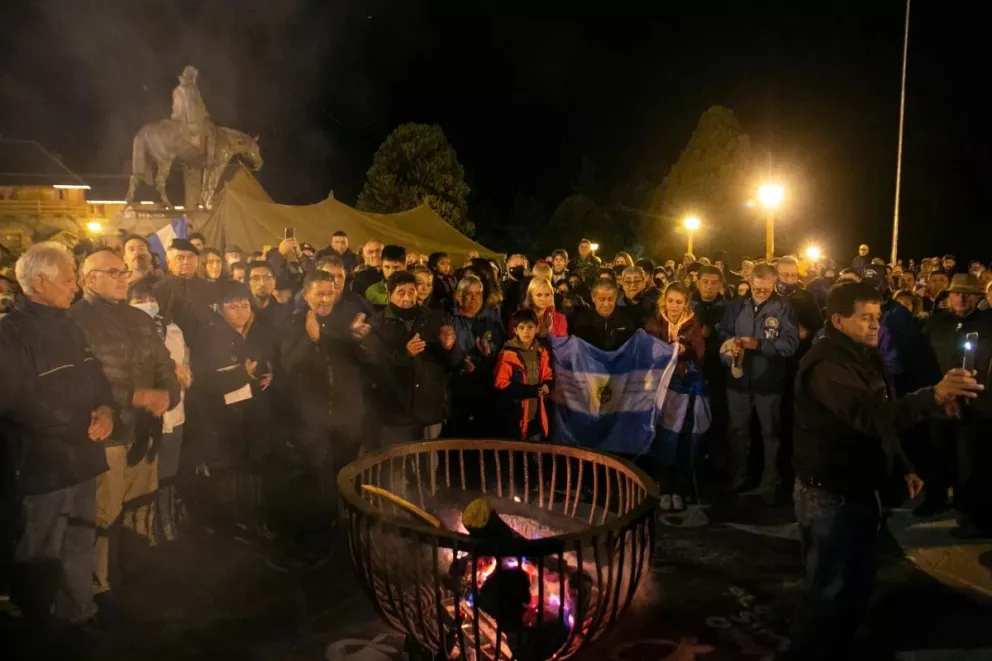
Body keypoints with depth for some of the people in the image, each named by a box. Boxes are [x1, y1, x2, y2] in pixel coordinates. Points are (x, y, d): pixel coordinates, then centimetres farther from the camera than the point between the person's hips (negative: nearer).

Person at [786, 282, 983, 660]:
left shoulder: (865, 356, 10)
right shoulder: (827, 364, -25)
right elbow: (870, 416, -41)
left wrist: (903, 467, 11)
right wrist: (933, 397, -51)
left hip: (860, 489, 10)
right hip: (829, 495, -10)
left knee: (858, 585, 21)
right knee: (829, 592, 3)